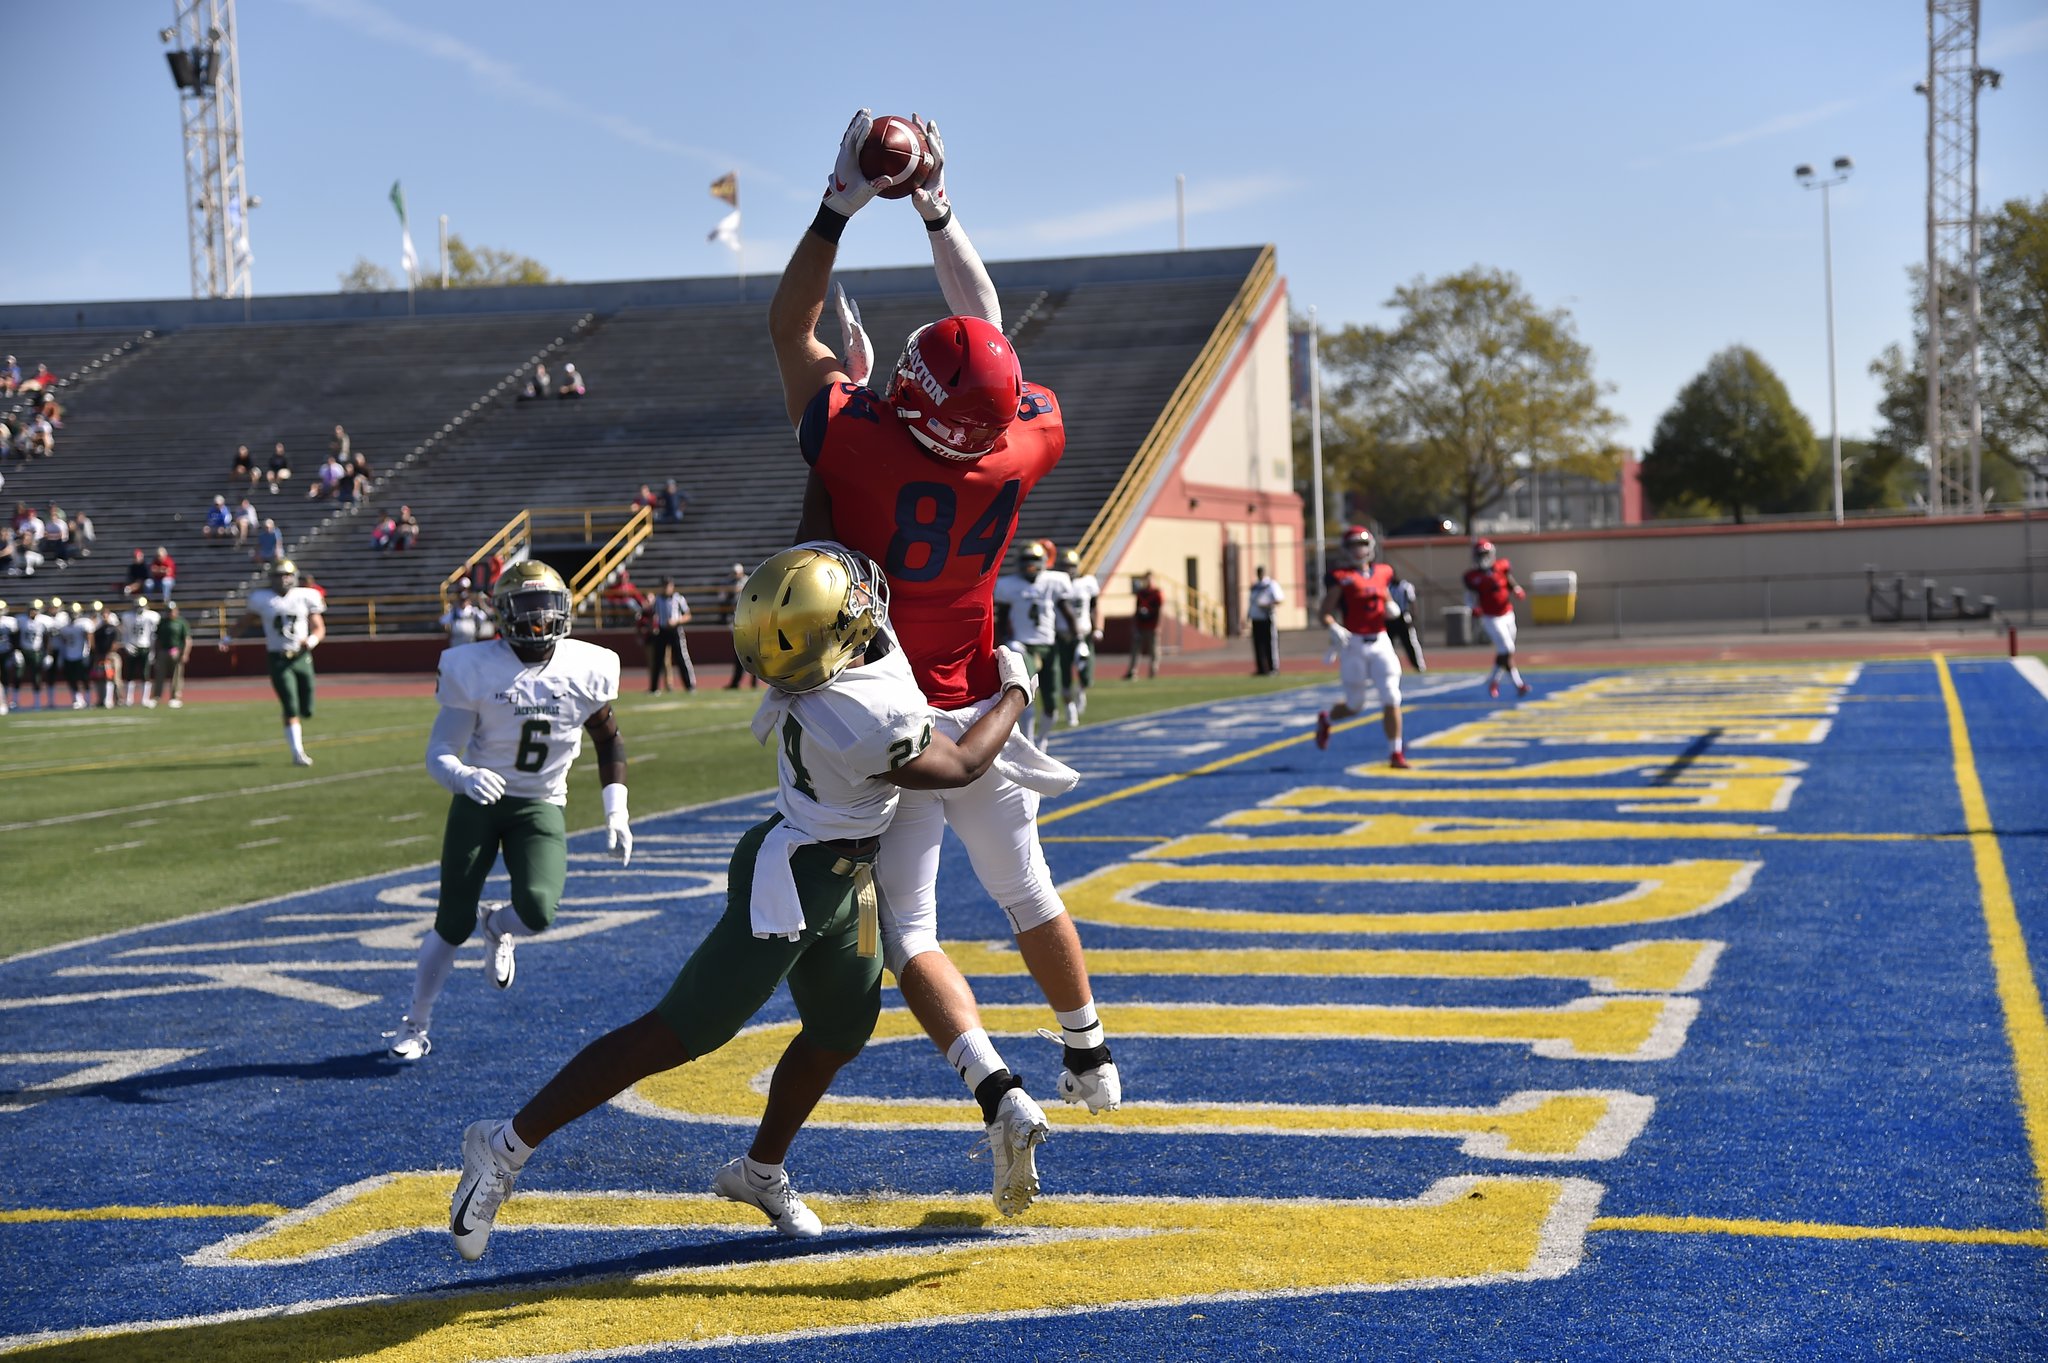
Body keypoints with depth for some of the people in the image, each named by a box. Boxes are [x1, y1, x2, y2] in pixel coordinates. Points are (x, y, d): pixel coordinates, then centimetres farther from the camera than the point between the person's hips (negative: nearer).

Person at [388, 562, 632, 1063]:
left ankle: (498, 928, 17)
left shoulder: (587, 670, -8)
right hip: (479, 801, -1)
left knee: (538, 911, -22)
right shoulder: (475, 669, -15)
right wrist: (464, 776, -39)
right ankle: (415, 1024, 25)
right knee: (453, 925, 1)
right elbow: (439, 753, -16)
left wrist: (616, 811, 2)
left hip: (541, 807, 1)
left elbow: (608, 740, 9)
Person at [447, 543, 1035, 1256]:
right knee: (680, 1033, -4)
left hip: (839, 879, 9)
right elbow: (960, 768, -15)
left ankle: (762, 1170, 38)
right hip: (792, 882, -9)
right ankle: (508, 1145, 2)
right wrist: (1016, 694, 0)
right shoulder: (869, 718, -33)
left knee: (843, 1029, 19)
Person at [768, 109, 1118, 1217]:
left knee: (906, 930, 1)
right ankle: (1090, 1061, 39)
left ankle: (1000, 1093, -17)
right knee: (1025, 889, 23)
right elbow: (990, 331, 5)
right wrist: (935, 209, 7)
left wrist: (843, 204, -7)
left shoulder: (861, 447, -24)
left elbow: (788, 328, -9)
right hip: (978, 707, 4)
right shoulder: (1028, 446, -14)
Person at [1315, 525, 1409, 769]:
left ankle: (1395, 754, -1)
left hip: (1380, 642, 4)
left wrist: (1392, 608, -1)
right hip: (1353, 644, -4)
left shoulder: (1383, 573, 9)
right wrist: (1334, 629, -26)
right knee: (1355, 706, 6)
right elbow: (1325, 614, -7)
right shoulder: (1340, 578, -6)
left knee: (1391, 699, -7)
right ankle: (1326, 720, 39)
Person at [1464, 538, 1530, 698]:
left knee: (1503, 652, 11)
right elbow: (1470, 597, 0)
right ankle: (1518, 685, -9)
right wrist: (1474, 608, -19)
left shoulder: (1502, 568, -1)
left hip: (1508, 615, 4)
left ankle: (1493, 680, 32)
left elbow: (1512, 585, 9)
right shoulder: (1473, 577, -9)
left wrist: (1517, 592, -13)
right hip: (1491, 618, -4)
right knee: (1507, 650, -12)